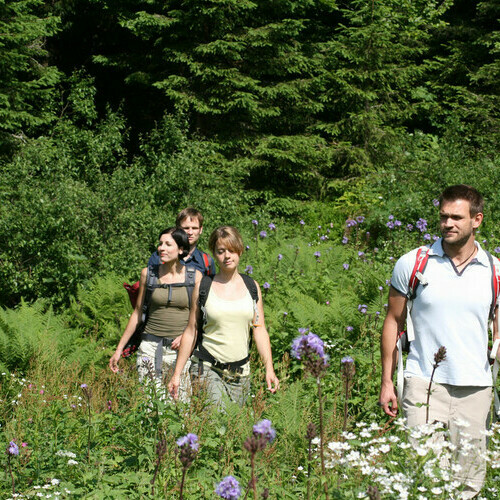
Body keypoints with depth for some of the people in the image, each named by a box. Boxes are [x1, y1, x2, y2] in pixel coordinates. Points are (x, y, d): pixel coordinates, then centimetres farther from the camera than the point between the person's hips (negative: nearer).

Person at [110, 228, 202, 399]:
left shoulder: (195, 276, 1)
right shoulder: (148, 273, 4)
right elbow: (137, 313, 12)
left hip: (180, 350, -1)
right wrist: (119, 349, 11)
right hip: (151, 347, 1)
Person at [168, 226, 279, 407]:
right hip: (206, 367, -3)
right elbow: (191, 332, 3)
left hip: (240, 371, 3)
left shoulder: (252, 287, 8)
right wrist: (177, 374, 2)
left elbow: (260, 330, 7)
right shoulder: (203, 287, 1)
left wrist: (269, 369, -3)